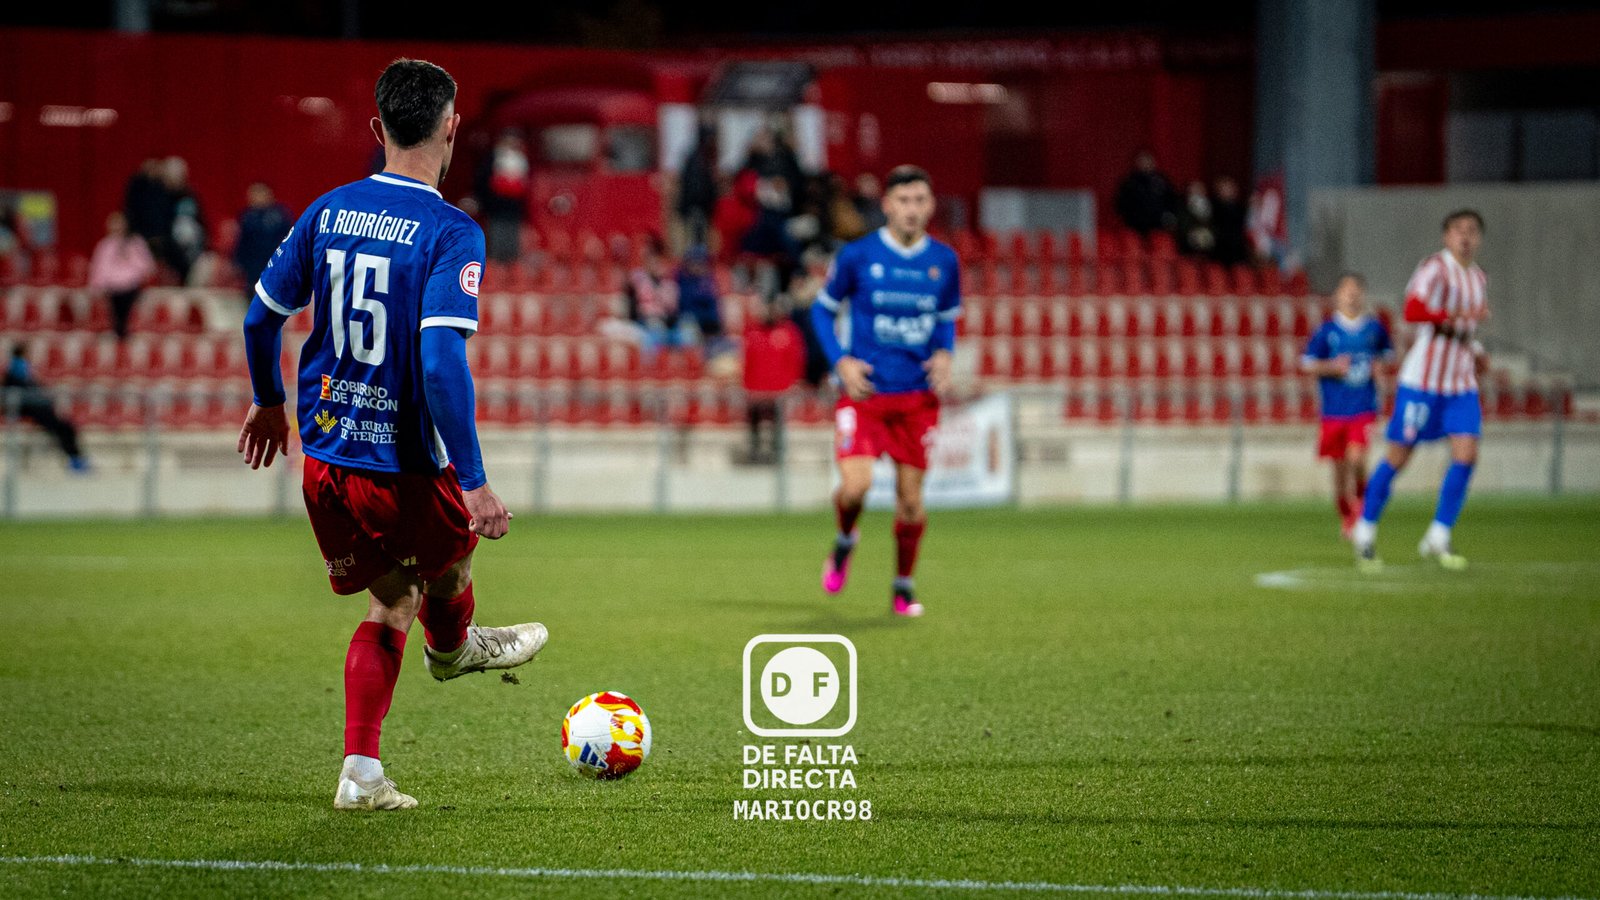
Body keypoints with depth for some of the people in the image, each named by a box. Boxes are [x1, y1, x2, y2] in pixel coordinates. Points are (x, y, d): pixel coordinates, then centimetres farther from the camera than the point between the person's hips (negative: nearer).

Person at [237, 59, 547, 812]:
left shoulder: (328, 212, 1)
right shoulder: (450, 233, -18)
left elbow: (261, 317, 10)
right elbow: (441, 360, -27)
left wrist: (268, 402, 29)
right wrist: (474, 482, -24)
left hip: (325, 458, 6)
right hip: (407, 467, -6)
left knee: (389, 606, 20)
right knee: (451, 552, 28)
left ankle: (360, 773, 12)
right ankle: (453, 648, 56)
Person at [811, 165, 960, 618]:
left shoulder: (944, 261, 3)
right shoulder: (857, 256, -5)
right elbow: (823, 308, 7)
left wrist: (944, 354, -3)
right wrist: (841, 360, -7)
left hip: (918, 395, 2)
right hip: (864, 391, -2)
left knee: (911, 498, 3)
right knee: (855, 486, -17)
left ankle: (904, 586, 21)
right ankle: (844, 540, 17)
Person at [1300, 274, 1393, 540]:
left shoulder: (1375, 328, 3)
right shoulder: (1328, 330, -2)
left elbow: (1388, 354, 21)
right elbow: (1306, 364, 2)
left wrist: (1380, 365, 0)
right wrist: (1332, 367, -14)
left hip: (1363, 408, 0)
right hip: (1334, 410, 0)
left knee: (1356, 458, -20)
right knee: (1340, 468, 7)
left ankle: (1360, 500, 8)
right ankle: (1346, 519, 25)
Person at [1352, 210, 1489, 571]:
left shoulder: (1479, 279, 15)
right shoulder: (1435, 268, -10)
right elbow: (1413, 310, -26)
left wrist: (1475, 351, 13)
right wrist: (1460, 315, -29)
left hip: (1461, 384, 6)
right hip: (1423, 381, -6)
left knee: (1466, 454, -9)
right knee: (1398, 456, 0)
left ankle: (1438, 538, -1)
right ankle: (1365, 531, 17)